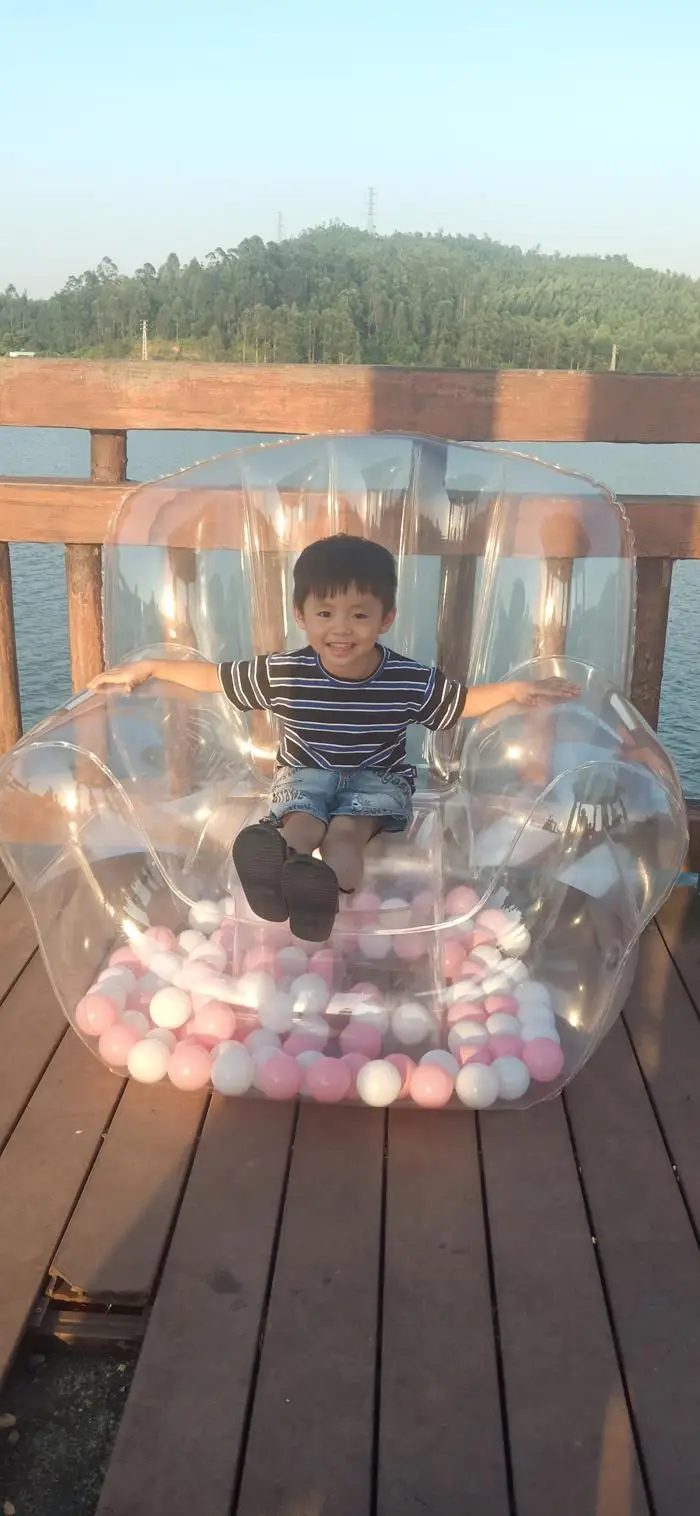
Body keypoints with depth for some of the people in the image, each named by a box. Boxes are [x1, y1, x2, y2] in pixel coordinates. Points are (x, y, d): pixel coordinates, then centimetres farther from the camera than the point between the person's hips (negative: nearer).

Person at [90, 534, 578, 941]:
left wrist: (515, 690, -8)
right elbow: (214, 676, 3)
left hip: (378, 780, -1)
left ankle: (326, 887, -65)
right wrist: (147, 668, 3)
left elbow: (463, 702, 6)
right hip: (306, 775, 1)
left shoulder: (410, 681, -10)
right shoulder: (282, 674, -10)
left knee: (345, 831, -34)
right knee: (301, 822, -33)